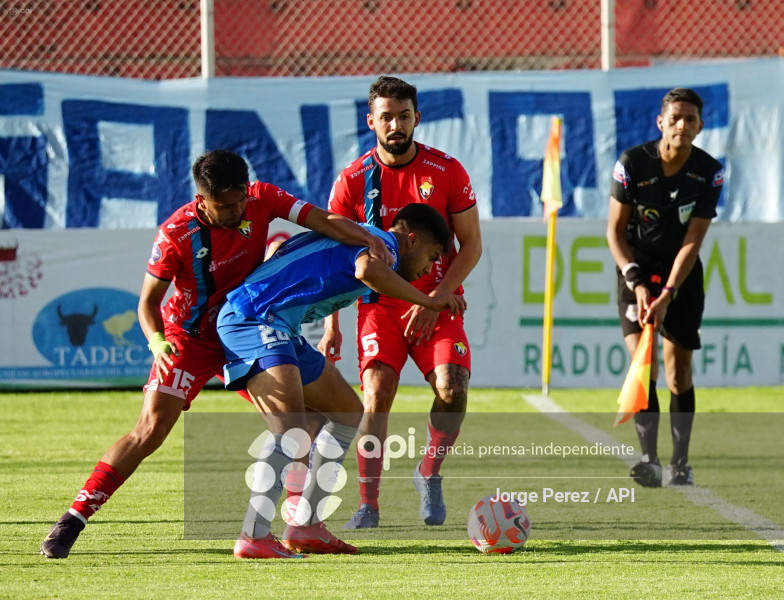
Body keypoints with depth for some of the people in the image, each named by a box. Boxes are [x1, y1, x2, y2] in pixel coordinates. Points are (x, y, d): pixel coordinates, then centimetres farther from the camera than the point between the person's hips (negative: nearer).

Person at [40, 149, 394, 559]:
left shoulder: (262, 200, -15)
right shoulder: (176, 235, -24)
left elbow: (323, 221, -19)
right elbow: (149, 299, -16)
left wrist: (367, 240, -37)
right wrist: (156, 341, -36)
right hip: (189, 337, -4)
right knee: (150, 429, -16)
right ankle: (73, 520, -14)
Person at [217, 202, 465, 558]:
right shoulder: (383, 241, -5)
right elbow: (368, 269, -31)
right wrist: (428, 302, -21)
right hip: (254, 319, -11)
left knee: (348, 413, 17)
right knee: (291, 430, -26)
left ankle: (304, 526, 14)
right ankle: (253, 537, -29)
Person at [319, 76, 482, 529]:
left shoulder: (448, 172, -3)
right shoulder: (353, 180, -2)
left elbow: (471, 247, 0)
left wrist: (434, 300, -12)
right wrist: (331, 323, -3)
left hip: (437, 304, 0)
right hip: (379, 304, 0)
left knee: (452, 388, -19)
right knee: (377, 393, -17)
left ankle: (430, 474, 8)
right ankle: (368, 505, -11)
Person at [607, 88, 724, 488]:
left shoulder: (709, 173, -13)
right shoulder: (631, 164, -15)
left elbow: (692, 241, -13)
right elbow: (615, 231, -8)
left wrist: (667, 295, -22)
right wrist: (636, 282, -19)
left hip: (682, 274, 1)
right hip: (637, 268, -1)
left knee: (679, 373, 0)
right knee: (643, 364, -16)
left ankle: (680, 465, 11)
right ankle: (650, 462, -20)